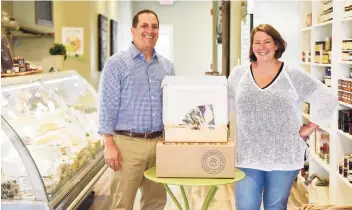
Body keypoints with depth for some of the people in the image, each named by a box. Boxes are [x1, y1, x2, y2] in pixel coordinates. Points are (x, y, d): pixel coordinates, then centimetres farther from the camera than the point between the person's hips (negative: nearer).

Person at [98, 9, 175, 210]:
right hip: (128, 143, -5)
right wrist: (110, 145, -13)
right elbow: (108, 106, -7)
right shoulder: (117, 63, -4)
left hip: (158, 143, 5)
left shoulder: (167, 66, 11)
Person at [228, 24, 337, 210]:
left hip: (283, 156, -1)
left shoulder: (294, 76, -3)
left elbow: (327, 99, -1)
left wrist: (310, 128, -4)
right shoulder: (238, 74, 4)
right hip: (247, 155, 1)